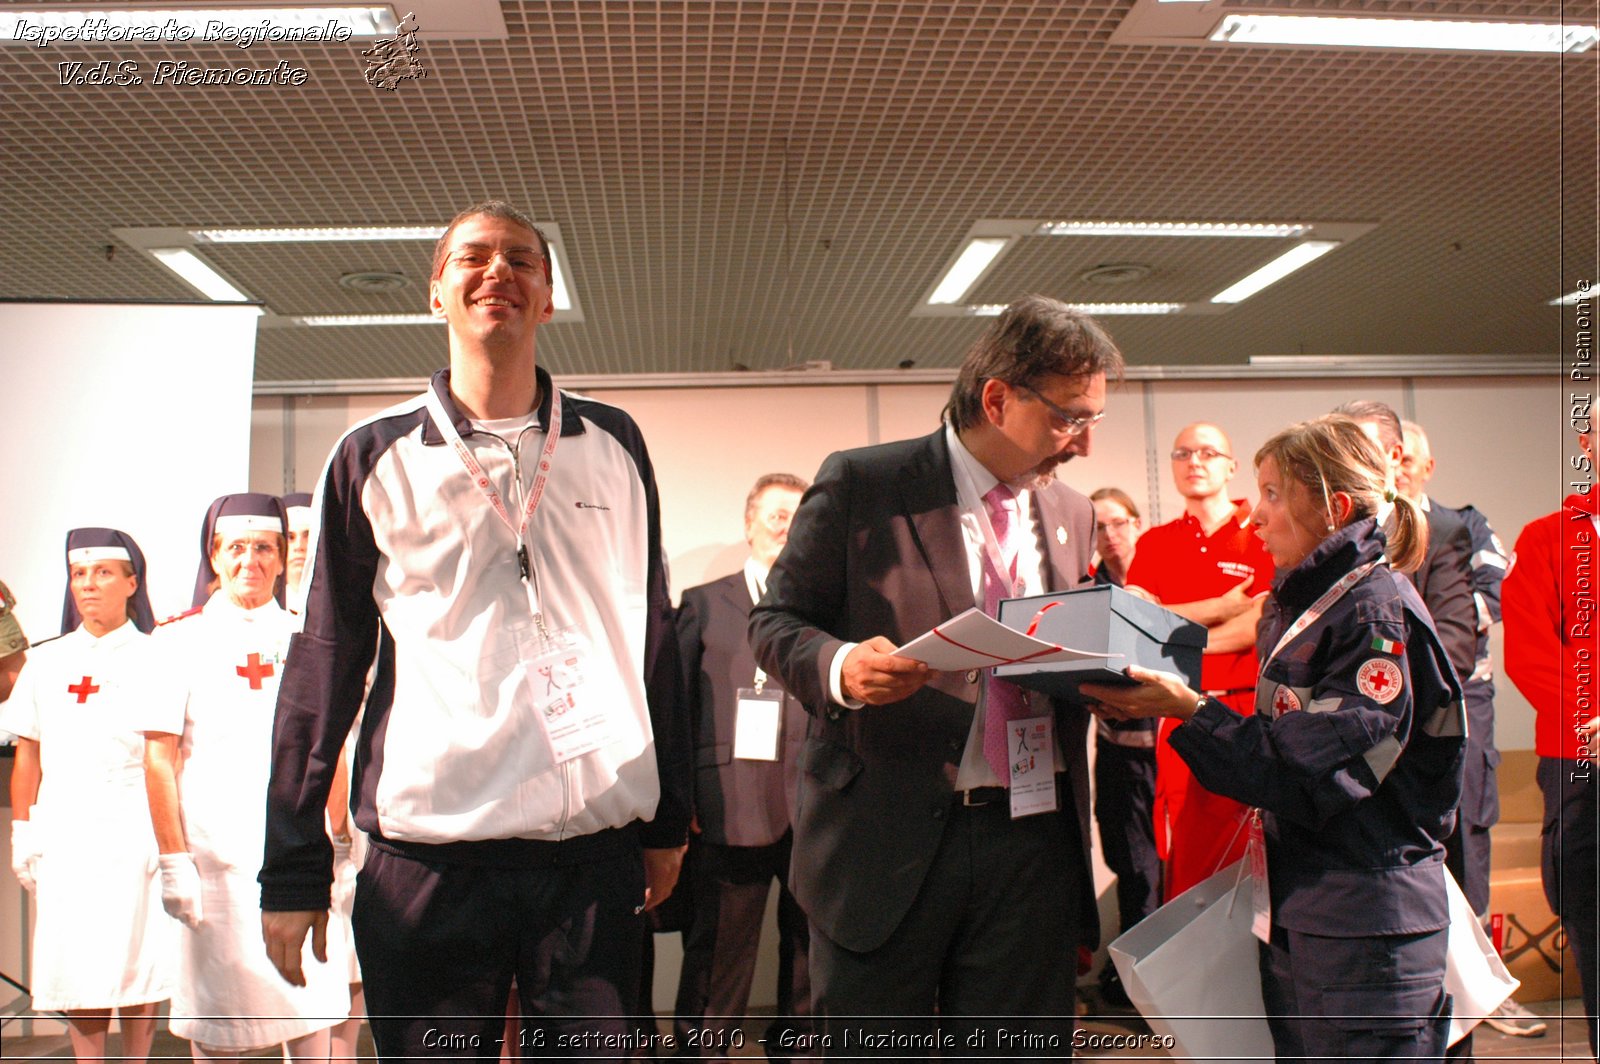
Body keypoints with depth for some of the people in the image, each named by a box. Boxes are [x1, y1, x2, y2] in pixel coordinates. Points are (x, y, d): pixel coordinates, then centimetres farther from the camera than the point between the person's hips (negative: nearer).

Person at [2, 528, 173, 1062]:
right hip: (64, 831, 3)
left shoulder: (154, 658, 3)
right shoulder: (46, 661, 13)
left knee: (138, 959, -1)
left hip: (133, 829, -3)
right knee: (74, 964, 2)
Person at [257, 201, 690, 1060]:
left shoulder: (611, 445, 8)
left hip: (596, 852, 2)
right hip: (426, 859, -1)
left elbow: (650, 634, 12)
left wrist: (667, 820, 10)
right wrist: (293, 869, 2)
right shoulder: (374, 458, 4)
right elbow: (325, 661, 4)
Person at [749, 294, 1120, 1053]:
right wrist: (842, 667, -23)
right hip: (887, 839, -4)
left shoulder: (1073, 514, 12)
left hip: (1033, 844, 5)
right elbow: (775, 621, -2)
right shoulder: (859, 485, -4)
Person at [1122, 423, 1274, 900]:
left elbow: (1263, 625, -9)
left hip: (1248, 713, -3)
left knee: (1248, 857, -2)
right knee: (1183, 858, 3)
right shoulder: (1156, 543, 13)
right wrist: (1223, 608, -6)